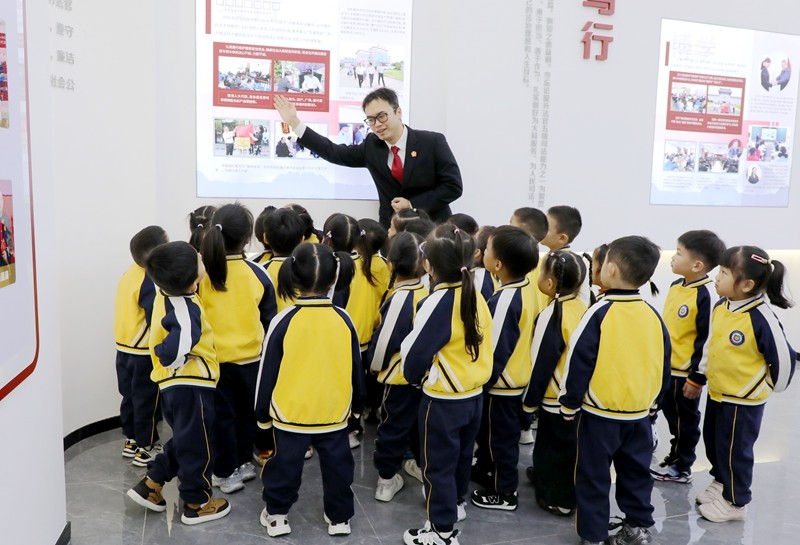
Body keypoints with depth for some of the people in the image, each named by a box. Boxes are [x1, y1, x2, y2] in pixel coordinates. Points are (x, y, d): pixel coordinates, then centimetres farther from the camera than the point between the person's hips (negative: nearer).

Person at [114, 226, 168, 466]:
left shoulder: (130, 273, 4)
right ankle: (146, 448, 14)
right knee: (146, 400, 4)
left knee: (130, 396, 18)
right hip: (144, 352, -8)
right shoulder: (150, 281, -22)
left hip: (125, 348, 8)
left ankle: (131, 440, 31)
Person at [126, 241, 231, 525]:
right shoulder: (186, 311, -26)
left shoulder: (167, 294, 0)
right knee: (196, 445, 9)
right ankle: (196, 504, 24)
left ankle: (150, 485, 30)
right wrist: (180, 361, -18)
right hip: (190, 386, -8)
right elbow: (175, 351, -37)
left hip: (174, 384, 8)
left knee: (183, 441, 25)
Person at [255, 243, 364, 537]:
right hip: (335, 414, 2)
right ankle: (339, 518, 30)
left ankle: (276, 515, 30)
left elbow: (268, 372, -7)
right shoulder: (343, 319, -8)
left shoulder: (283, 321, -15)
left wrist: (262, 412, 8)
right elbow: (355, 369, 3)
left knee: (285, 466, 16)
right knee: (336, 466, 17)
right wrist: (357, 404, 20)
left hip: (290, 415, -1)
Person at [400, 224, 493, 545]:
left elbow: (416, 351, -19)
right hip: (474, 393, 8)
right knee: (461, 455, 26)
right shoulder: (476, 296, -2)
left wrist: (414, 378, 1)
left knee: (438, 463, 7)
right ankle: (456, 503, 46)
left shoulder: (438, 302, -24)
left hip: (443, 399, -8)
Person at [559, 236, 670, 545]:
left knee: (593, 476, 8)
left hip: (599, 414, -5)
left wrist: (569, 405, -4)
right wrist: (653, 402, 21)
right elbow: (664, 366, 8)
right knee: (636, 472, 19)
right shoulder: (653, 315, -1)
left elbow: (578, 363, -15)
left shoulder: (599, 313, -16)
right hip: (640, 413, 5)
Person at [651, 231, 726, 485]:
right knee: (671, 414, 21)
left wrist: (697, 378, -18)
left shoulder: (706, 295, -23)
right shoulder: (676, 286, 3)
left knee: (684, 419, 10)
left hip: (686, 373, -8)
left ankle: (681, 467, 26)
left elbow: (707, 341, -21)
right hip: (666, 367, 8)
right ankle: (676, 456, 39)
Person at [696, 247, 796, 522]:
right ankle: (720, 483, 46)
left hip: (744, 400, -8)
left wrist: (769, 388, -6)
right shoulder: (721, 306, -4)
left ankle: (735, 502, 28)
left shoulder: (761, 318, -28)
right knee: (713, 443, 22)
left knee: (734, 451, 8)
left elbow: (784, 359, -20)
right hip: (717, 392, 8)